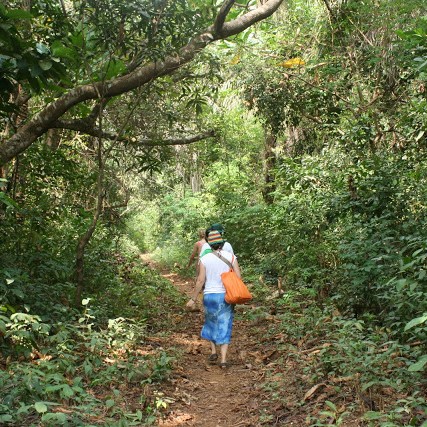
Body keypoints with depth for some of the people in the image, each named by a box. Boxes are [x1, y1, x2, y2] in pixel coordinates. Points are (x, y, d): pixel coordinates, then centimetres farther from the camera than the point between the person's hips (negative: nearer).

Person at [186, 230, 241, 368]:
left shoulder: (204, 259, -5)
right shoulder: (231, 257, -3)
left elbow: (200, 280, -6)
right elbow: (238, 278, -6)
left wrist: (193, 299, 3)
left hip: (210, 295, 0)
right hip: (227, 296, 0)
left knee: (211, 322, 24)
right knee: (224, 326, 8)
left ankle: (213, 351, 20)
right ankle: (223, 359, 4)